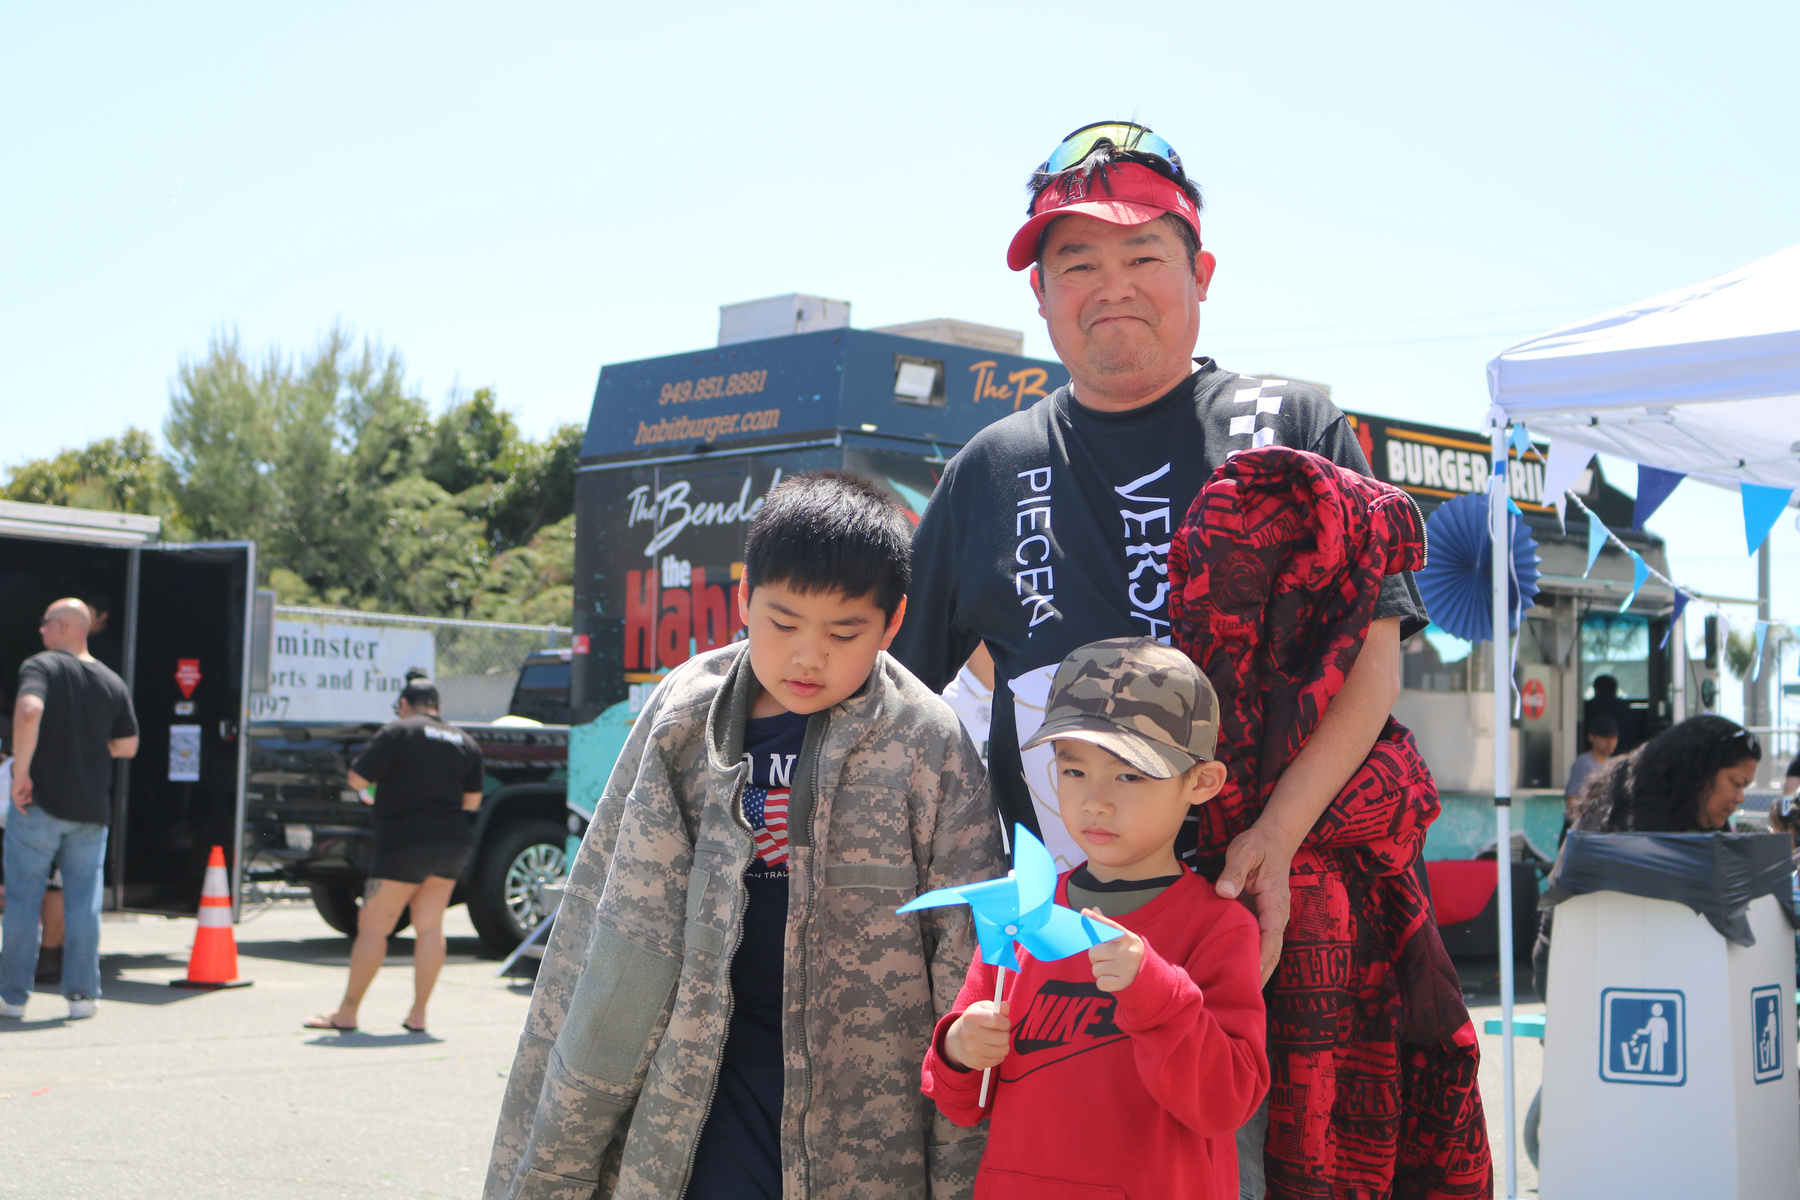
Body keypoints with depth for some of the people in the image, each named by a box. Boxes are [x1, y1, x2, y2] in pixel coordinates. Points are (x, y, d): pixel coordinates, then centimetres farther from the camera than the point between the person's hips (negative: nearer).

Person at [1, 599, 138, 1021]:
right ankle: (82, 993, 6)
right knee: (84, 900, 8)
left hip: (40, 801, -4)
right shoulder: (113, 682, 8)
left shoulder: (41, 666, -6)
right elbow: (127, 746, 11)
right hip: (92, 809, 4)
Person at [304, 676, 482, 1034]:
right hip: (453, 843, 6)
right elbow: (473, 799, 13)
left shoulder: (399, 731, -7)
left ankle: (346, 1014, 3)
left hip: (405, 843, -6)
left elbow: (357, 778, -10)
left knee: (372, 927, 0)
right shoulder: (465, 742, 11)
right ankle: (418, 1015, 6)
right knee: (429, 927, 8)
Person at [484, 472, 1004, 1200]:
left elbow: (968, 958, -3)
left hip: (863, 1090, -2)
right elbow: (603, 920, 10)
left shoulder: (925, 742, -4)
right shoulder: (682, 716, 3)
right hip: (702, 1072, 2)